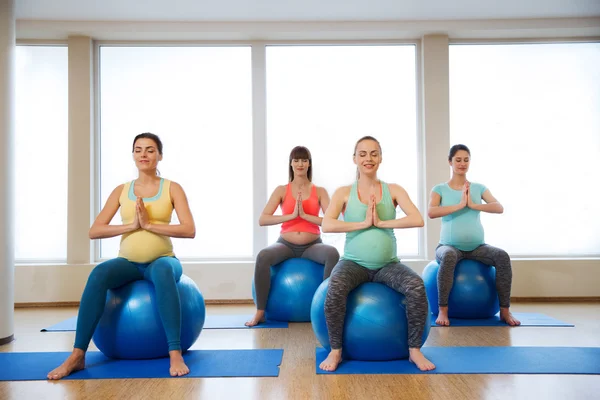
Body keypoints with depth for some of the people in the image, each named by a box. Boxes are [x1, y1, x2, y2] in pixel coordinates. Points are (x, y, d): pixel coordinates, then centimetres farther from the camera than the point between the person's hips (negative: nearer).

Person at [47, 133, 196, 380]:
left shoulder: (172, 188, 0)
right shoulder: (121, 191, 8)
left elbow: (189, 230, -12)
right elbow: (94, 231, -1)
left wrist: (149, 224, -17)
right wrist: (131, 225, -13)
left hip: (162, 260, -2)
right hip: (128, 262, 2)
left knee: (162, 271, -39)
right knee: (99, 273, -31)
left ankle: (175, 353, -38)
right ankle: (77, 355, -25)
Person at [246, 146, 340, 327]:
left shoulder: (320, 191, 5)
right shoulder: (281, 190, 5)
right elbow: (262, 220, -7)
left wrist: (305, 215, -17)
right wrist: (291, 215, -16)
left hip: (312, 245, 0)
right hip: (286, 245, 0)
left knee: (333, 253, -34)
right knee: (263, 256, -32)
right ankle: (260, 312, -19)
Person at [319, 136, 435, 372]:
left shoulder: (394, 190, 5)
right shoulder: (344, 193, 3)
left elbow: (417, 220, -9)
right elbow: (327, 225, -13)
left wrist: (381, 222, -14)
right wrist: (363, 223, -15)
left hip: (388, 265, 1)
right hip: (354, 263, -1)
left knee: (417, 287, -28)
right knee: (335, 289, -33)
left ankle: (414, 349, -6)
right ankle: (335, 350, -11)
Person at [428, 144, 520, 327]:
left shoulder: (479, 188, 10)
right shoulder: (439, 189, 3)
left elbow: (499, 208, -5)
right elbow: (431, 212, -15)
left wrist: (473, 205, -17)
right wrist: (460, 205, -21)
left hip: (477, 246, 3)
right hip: (450, 245, -3)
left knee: (502, 256, -26)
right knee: (448, 256, -38)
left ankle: (505, 310, -13)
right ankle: (443, 310, -26)